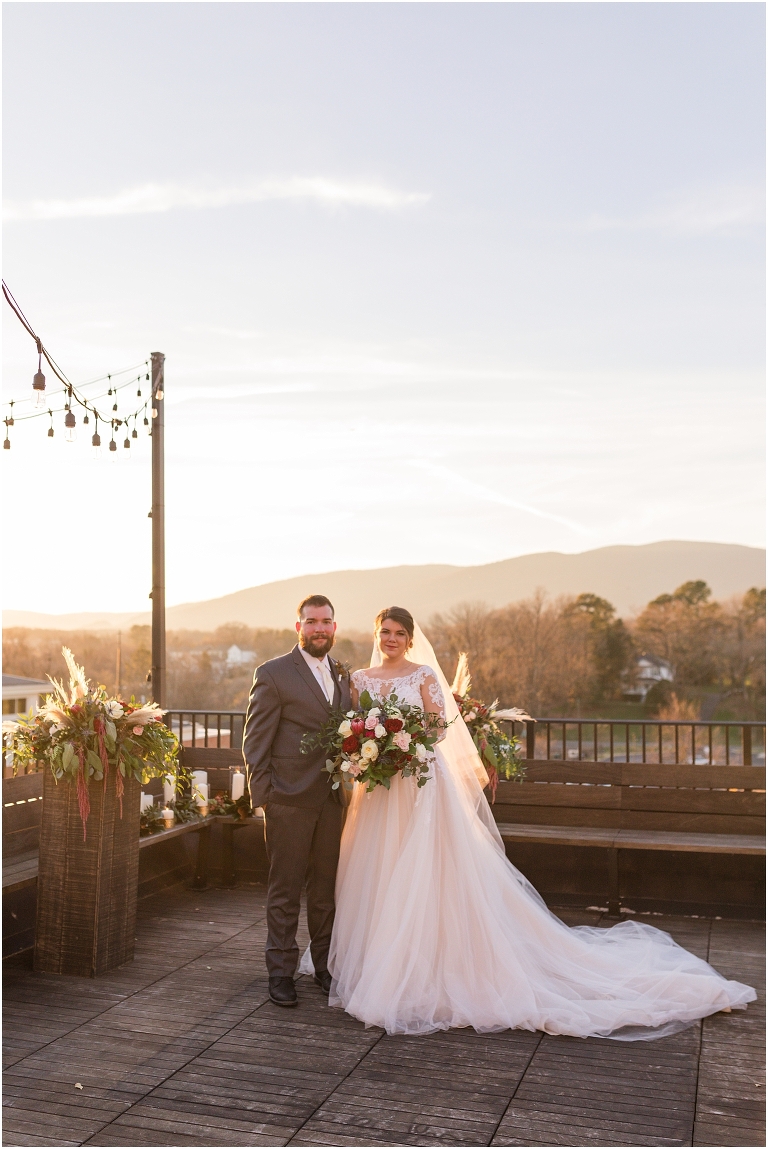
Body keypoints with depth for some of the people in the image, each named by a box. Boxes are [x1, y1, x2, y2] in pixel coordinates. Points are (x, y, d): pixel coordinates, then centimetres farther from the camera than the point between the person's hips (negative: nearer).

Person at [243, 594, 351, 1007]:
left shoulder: (344, 675, 13)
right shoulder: (273, 673, -4)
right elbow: (255, 740, -6)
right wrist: (262, 794, -12)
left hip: (333, 798, 5)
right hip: (290, 798, -5)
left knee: (327, 885, 13)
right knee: (285, 889, 5)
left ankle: (326, 965, 27)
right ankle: (281, 972, 17)